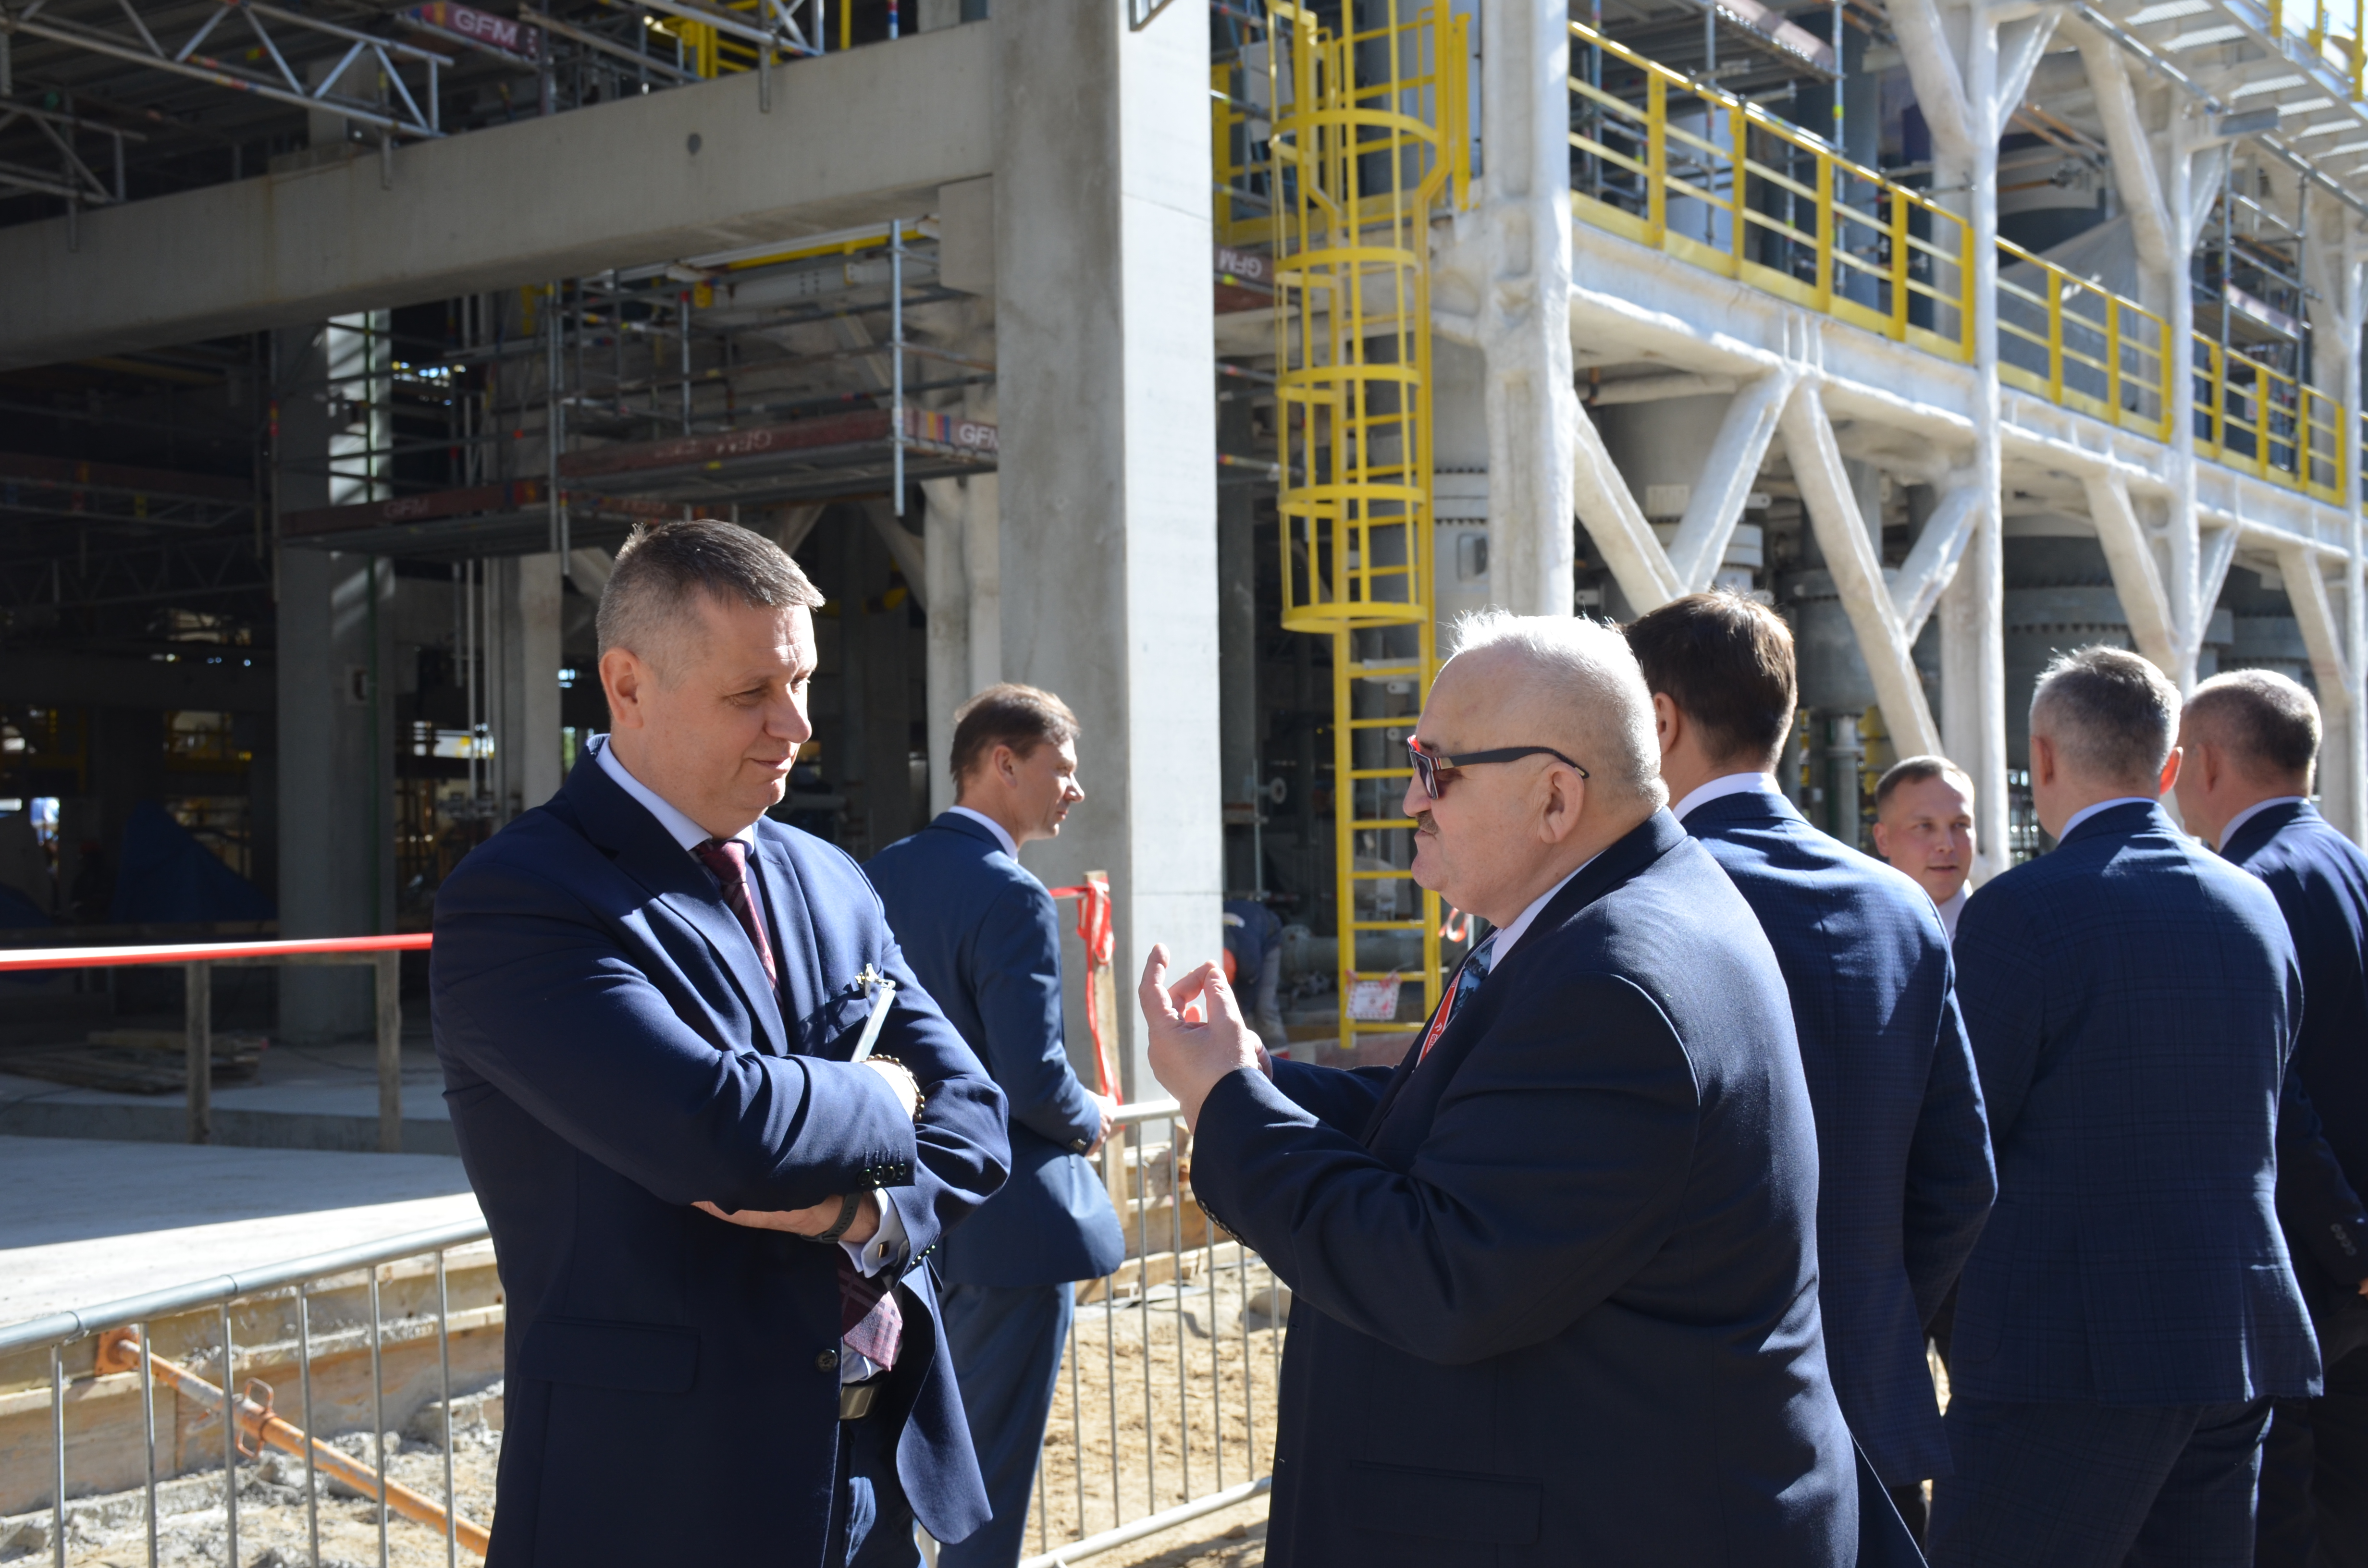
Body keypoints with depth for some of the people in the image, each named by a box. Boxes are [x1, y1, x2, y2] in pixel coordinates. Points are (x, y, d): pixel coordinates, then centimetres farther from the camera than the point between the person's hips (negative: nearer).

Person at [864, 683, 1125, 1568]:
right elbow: (1037, 1083, -23)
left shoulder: (882, 875, 4)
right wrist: (1092, 1121, -3)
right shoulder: (1013, 899, -20)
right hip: (1013, 1222, -8)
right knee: (995, 1464, 4)